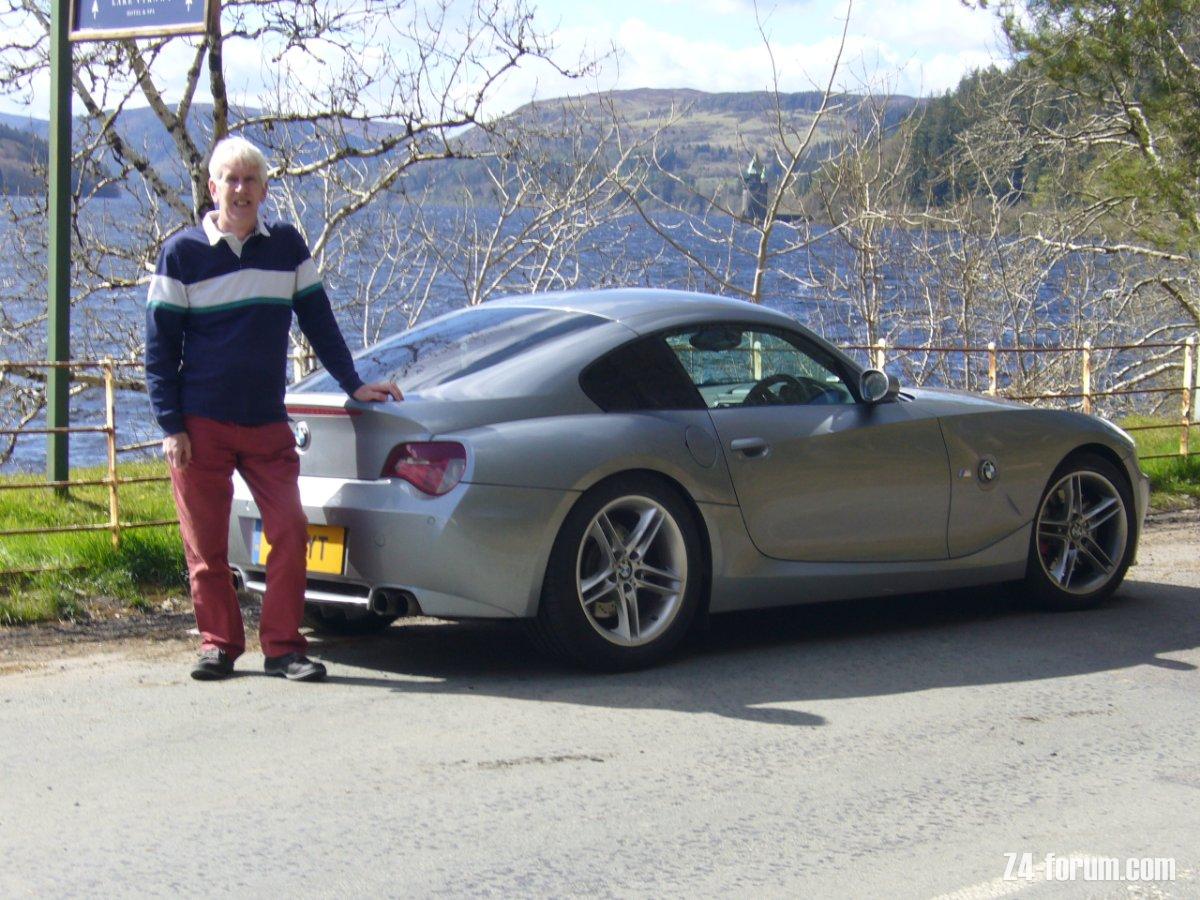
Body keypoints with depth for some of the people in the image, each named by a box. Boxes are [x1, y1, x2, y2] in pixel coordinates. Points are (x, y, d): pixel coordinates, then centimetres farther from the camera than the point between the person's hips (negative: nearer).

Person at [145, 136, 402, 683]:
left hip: (268, 425, 2)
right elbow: (160, 346, 1)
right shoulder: (182, 253, 1)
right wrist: (170, 426, -6)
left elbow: (318, 321, 15)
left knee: (289, 530, -7)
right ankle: (218, 643, 14)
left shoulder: (287, 247, 7)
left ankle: (282, 647, 1)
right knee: (206, 544, 2)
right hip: (201, 426, -2)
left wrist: (353, 385, 10)